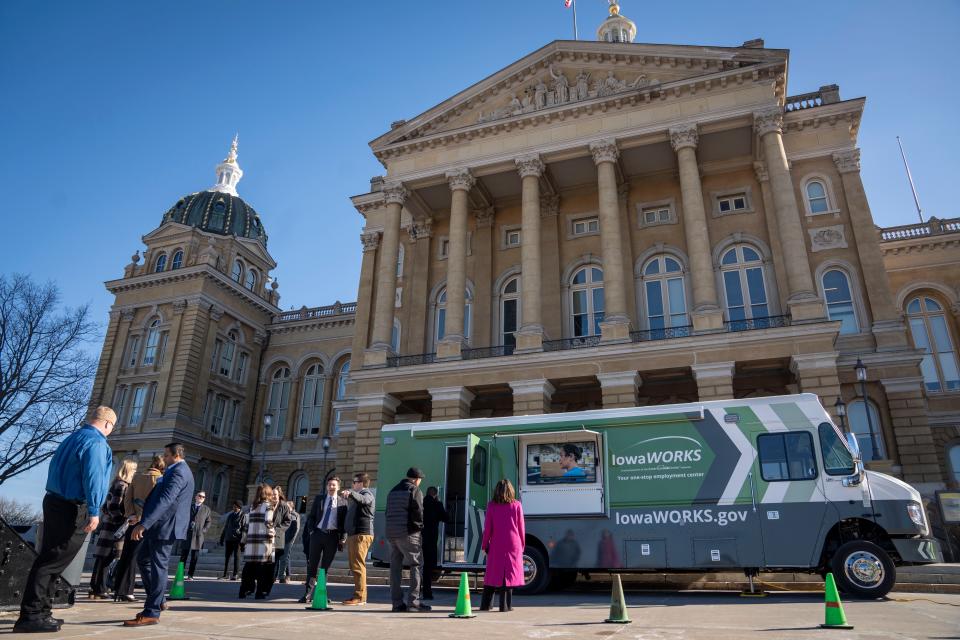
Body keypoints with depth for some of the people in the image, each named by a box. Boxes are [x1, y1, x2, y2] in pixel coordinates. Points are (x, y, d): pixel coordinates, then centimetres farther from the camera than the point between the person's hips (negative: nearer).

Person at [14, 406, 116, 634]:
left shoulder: (72, 438, 15)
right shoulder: (97, 443, -15)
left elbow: (55, 468, 21)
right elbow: (93, 477, -25)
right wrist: (94, 511, -26)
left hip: (55, 502, 9)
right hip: (73, 509, -9)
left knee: (47, 559, 13)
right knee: (52, 562, -5)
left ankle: (38, 612, 20)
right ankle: (31, 615, -3)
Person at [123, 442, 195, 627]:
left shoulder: (178, 472, -16)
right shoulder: (178, 471, 19)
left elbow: (165, 500, -27)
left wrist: (143, 524, -31)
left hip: (166, 526, -11)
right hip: (161, 525, 11)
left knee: (158, 566, -6)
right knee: (143, 558, 17)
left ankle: (152, 613, -1)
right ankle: (157, 600, 22)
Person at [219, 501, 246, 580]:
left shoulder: (243, 516, 0)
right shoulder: (230, 515, 14)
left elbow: (244, 529, -7)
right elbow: (225, 527, 19)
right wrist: (222, 538, 14)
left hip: (237, 539, -5)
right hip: (228, 539, 5)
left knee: (236, 556, -2)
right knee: (227, 557, 8)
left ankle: (235, 574, 1)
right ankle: (225, 574, 16)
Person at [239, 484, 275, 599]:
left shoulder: (252, 506, 16)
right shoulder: (268, 505, -1)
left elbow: (247, 524, 15)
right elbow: (268, 522, -12)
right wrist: (272, 534, -2)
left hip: (251, 541, 5)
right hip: (263, 541, -5)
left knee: (249, 567, 8)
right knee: (264, 567, -2)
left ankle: (244, 590, 9)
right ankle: (260, 592, -3)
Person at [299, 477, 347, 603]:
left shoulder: (342, 502, 5)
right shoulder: (319, 499, 9)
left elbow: (344, 522, 3)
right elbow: (311, 516, 10)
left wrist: (343, 538, -4)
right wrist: (311, 531, -3)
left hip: (332, 536, -1)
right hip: (318, 533, 1)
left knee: (325, 566, 4)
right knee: (312, 564, 2)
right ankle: (308, 593, 8)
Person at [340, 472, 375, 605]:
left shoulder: (366, 494, -6)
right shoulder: (357, 494, 25)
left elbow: (361, 499, -31)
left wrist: (350, 493, -48)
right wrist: (345, 496, 37)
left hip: (362, 534, -10)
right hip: (353, 534, 10)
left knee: (358, 565, -12)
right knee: (354, 565, 12)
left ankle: (360, 597, -11)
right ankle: (359, 595, 18)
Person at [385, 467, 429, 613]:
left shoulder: (393, 491, 19)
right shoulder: (414, 491, -4)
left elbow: (388, 513, 17)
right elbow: (418, 512, -11)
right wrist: (420, 526, 6)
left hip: (391, 533, 7)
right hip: (407, 533, -7)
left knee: (395, 567, 8)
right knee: (415, 565, -1)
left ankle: (397, 602, 9)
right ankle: (413, 600, -7)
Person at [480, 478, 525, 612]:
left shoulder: (492, 506, 0)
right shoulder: (516, 505, 0)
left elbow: (487, 528, 1)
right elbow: (521, 527, 4)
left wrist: (484, 545, 11)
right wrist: (522, 545, 14)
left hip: (496, 546, 1)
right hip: (513, 545, -1)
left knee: (492, 573, 10)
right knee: (509, 573, 4)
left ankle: (485, 604, 14)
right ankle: (505, 605, 4)